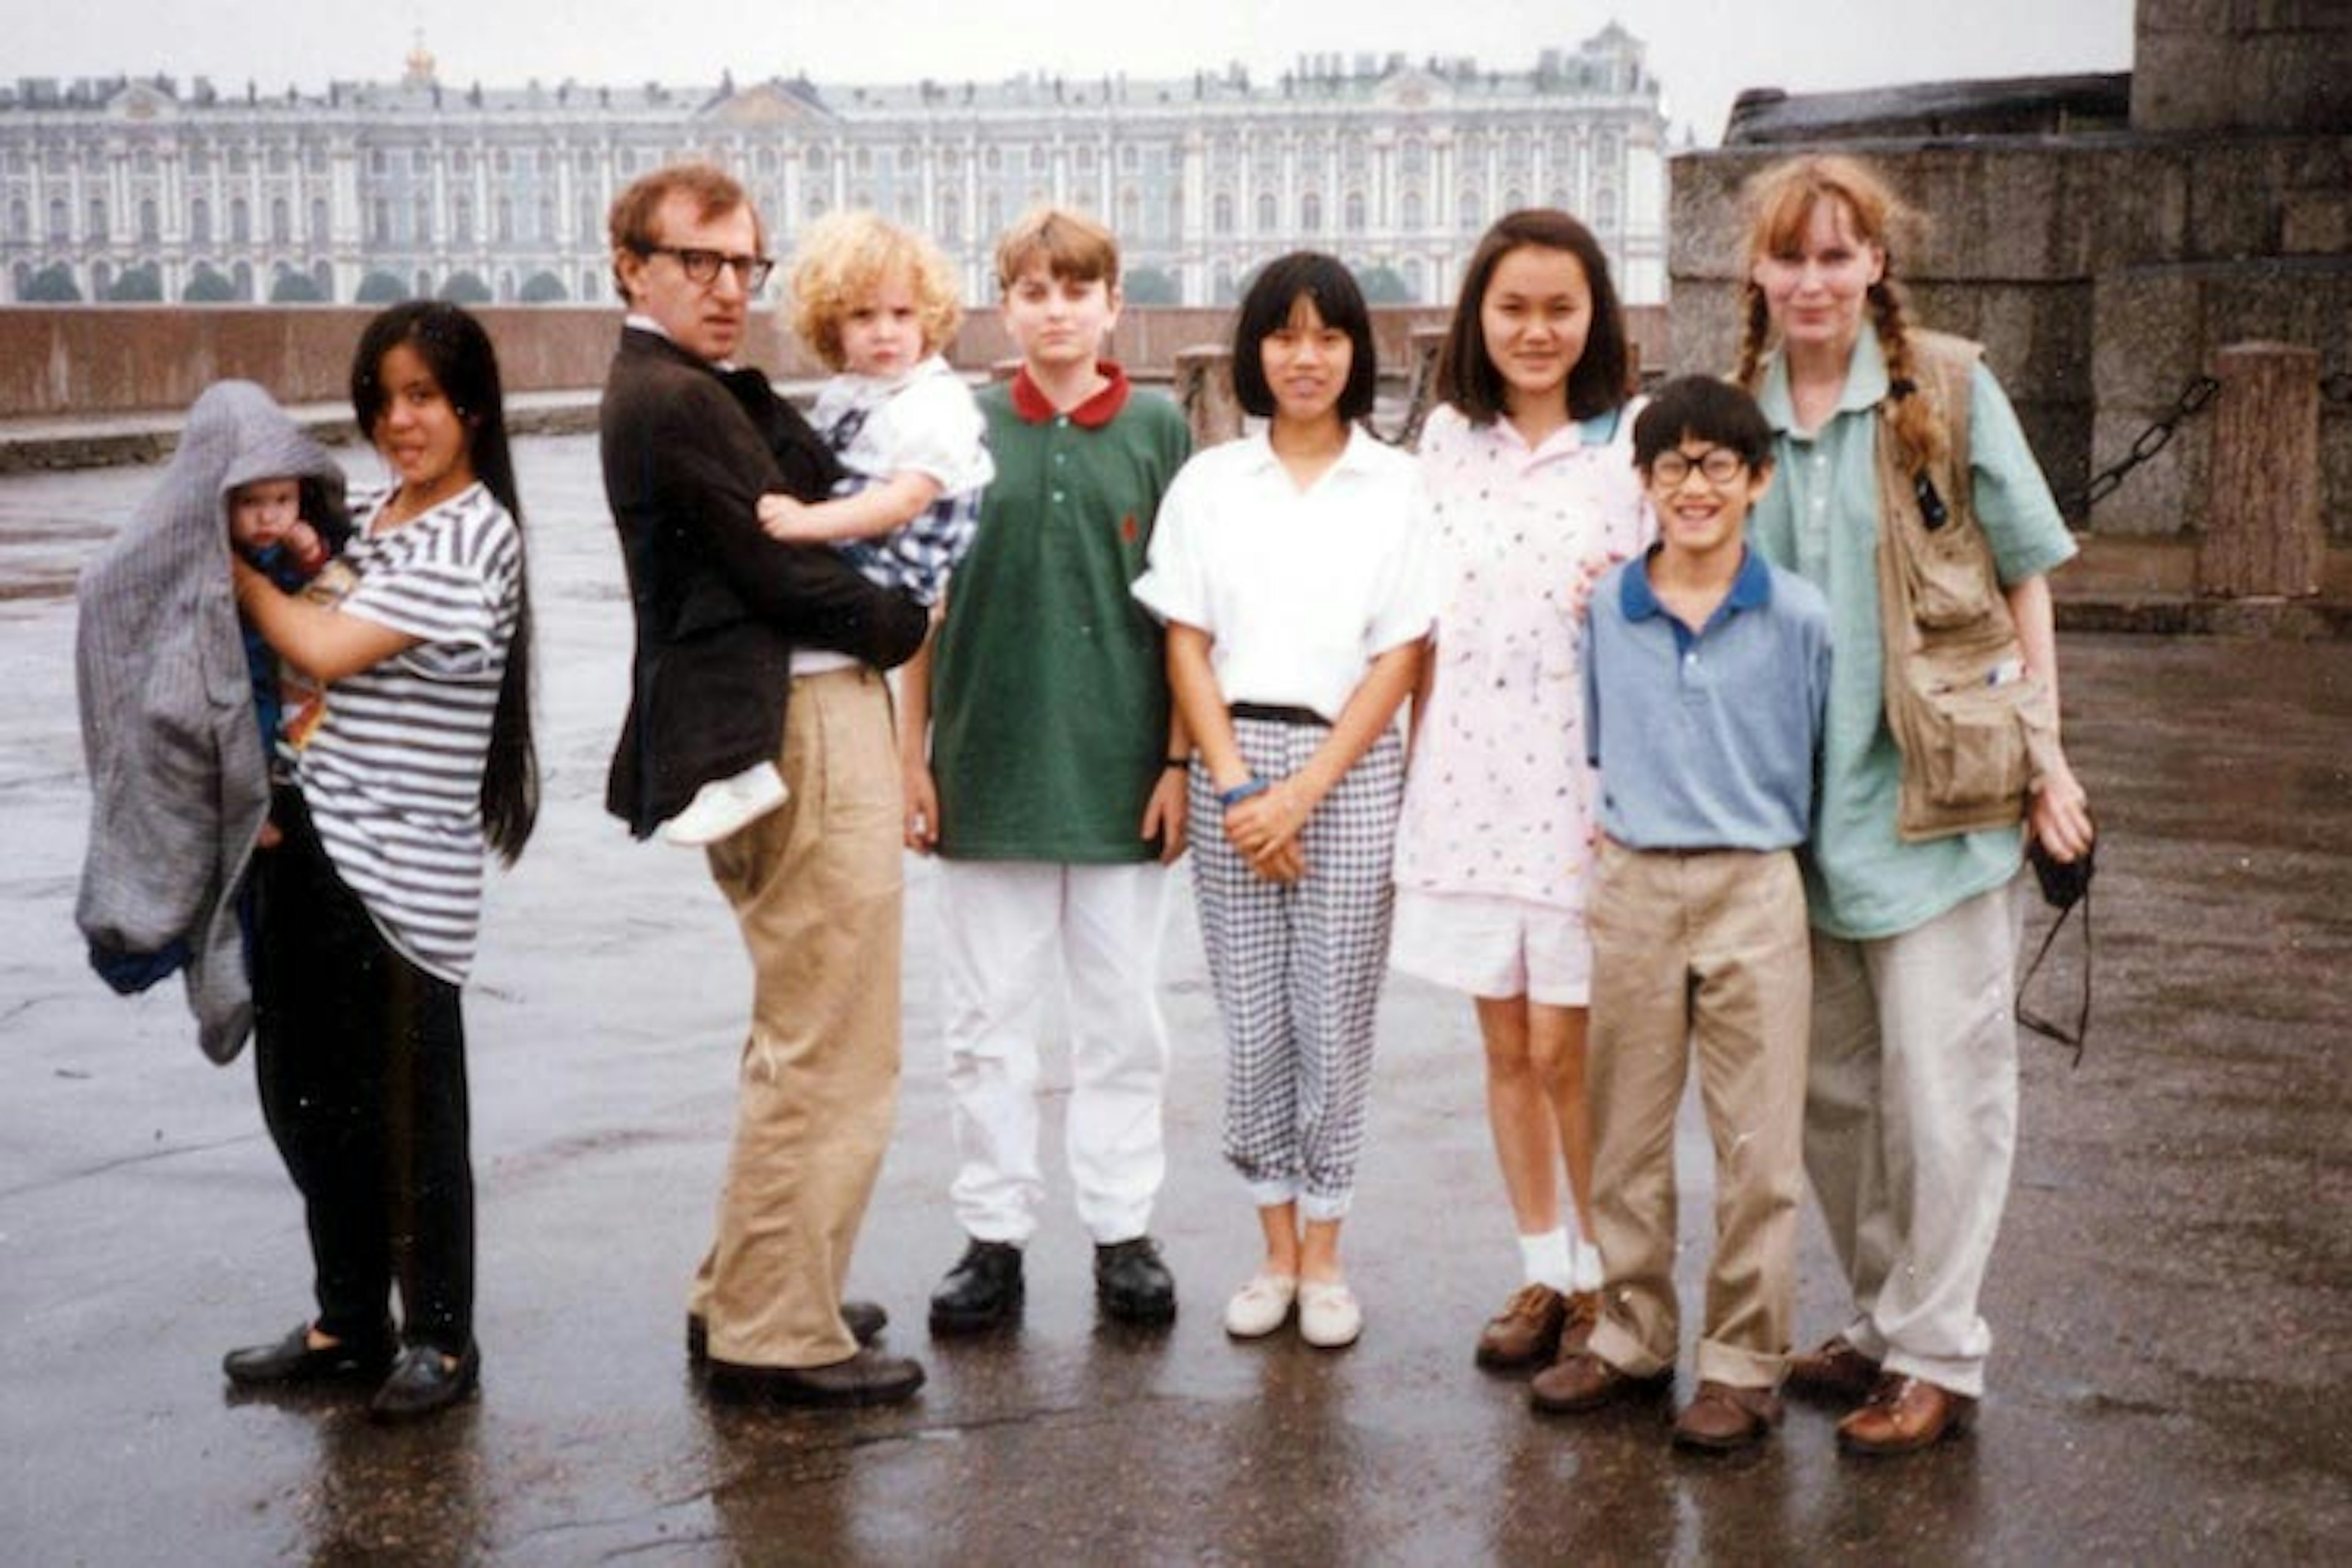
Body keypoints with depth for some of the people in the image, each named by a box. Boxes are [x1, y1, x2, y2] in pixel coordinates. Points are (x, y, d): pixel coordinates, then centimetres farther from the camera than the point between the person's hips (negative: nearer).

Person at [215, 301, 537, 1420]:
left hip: (403, 866, -8)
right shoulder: (376, 521, 14)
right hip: (313, 837, 8)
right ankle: (350, 1321, 29)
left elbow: (329, 652, -15)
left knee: (405, 1108, 1)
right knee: (306, 1095, 14)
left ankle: (440, 1337, 16)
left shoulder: (473, 538, -12)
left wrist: (239, 569, -3)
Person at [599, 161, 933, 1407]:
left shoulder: (682, 391, 17)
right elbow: (786, 570, -16)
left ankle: (745, 1298, 32)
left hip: (781, 735, 11)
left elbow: (814, 496, 11)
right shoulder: (674, 402, -15)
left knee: (796, 1040, 22)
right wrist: (911, 622, -2)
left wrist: (756, 386, 3)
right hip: (802, 735, -11)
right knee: (831, 1054, -4)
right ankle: (775, 1335, 4)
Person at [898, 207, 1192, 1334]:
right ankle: (993, 1237, 18)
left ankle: (1123, 1231, 20)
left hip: (1122, 776, -1)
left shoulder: (1156, 429, 2)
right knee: (990, 1021, 7)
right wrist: (913, 755, 2)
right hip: (987, 774, 1)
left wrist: (1179, 757, -2)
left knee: (1122, 1019, 8)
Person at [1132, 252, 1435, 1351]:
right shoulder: (1208, 484, 8)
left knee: (1333, 1019, 2)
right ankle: (1276, 1251, 16)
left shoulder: (1397, 486, 2)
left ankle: (1323, 1256, 14)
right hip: (1234, 765, 2)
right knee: (1251, 1020, 5)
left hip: (1351, 768, -2)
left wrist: (1302, 792, -9)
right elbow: (1185, 645, 5)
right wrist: (1234, 786, -6)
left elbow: (1400, 657, -2)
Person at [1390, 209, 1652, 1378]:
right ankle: (1542, 1272, 24)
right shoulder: (1449, 440, 7)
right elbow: (1427, 621, 11)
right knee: (1505, 1047, 10)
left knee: (1566, 1051, -1)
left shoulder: (1633, 443, -5)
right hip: (1469, 775, 4)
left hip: (1583, 777, -4)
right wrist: (1419, 768, 9)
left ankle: (1603, 1276, 16)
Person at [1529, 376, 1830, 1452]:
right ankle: (1632, 1336, 25)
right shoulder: (1601, 610, 3)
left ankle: (1745, 1363, 14)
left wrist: (1785, 844, 3)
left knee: (1756, 1146, 2)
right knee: (1626, 1133, 11)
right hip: (1632, 888, 2)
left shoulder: (1799, 619, -3)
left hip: (1756, 893, -2)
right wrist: (1593, 826, 5)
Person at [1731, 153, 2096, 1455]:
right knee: (1831, 1084, 11)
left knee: (1938, 1083, -1)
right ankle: (1881, 1320, 27)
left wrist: (2043, 751, -3)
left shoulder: (1948, 389, -3)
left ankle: (1937, 1353, 10)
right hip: (1798, 803, 4)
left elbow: (2023, 573, 0)